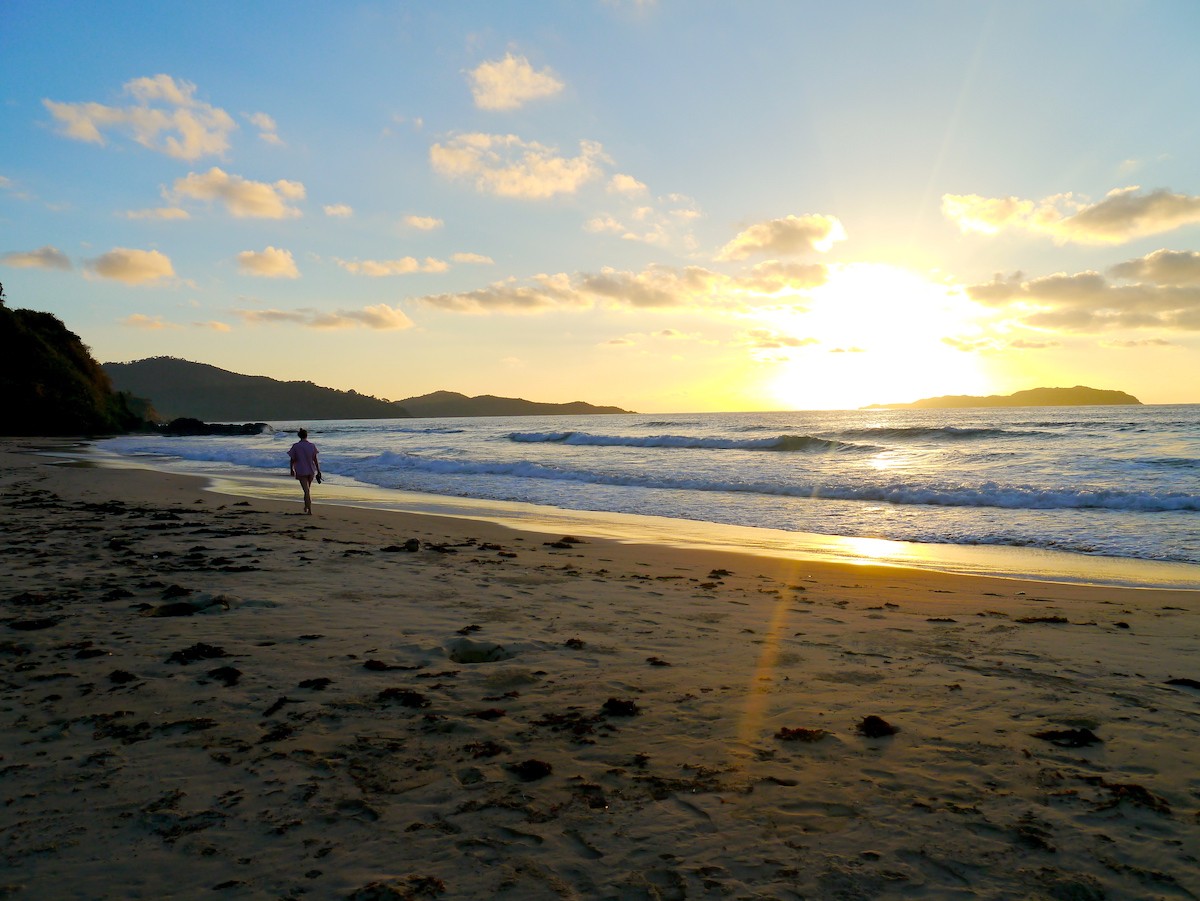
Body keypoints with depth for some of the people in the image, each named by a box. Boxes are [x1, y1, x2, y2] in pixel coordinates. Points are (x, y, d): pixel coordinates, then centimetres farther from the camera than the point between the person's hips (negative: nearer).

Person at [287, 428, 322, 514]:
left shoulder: (295, 446, -5)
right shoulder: (312, 445, -3)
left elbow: (292, 459, 1)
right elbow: (315, 459, -3)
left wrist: (292, 469, 17)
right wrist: (318, 472, 1)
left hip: (301, 471, -2)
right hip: (311, 470, 2)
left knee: (307, 490, -3)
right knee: (308, 489, 21)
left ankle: (310, 510, -12)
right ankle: (306, 507, 33)